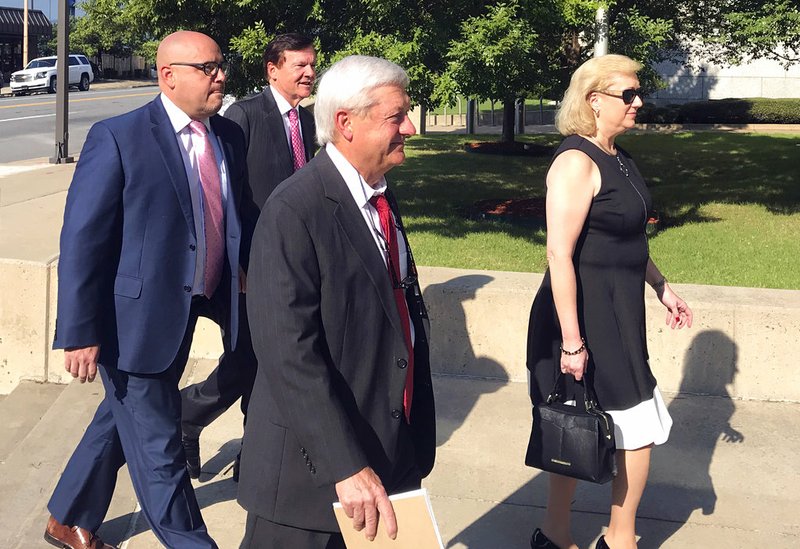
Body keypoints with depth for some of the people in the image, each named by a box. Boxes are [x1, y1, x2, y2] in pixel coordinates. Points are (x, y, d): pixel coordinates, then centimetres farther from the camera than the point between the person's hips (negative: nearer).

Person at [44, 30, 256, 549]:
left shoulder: (230, 136, 4)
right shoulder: (118, 138, -16)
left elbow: (240, 214, 18)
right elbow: (81, 241, -16)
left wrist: (248, 267, 3)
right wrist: (80, 333, -17)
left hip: (187, 313, 7)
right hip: (135, 317, -7)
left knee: (122, 422, 23)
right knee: (157, 445, 5)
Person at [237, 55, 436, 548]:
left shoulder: (383, 199, 9)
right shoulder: (295, 210, -18)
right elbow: (289, 353, -24)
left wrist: (418, 446, 14)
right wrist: (346, 467, -26)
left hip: (392, 459, 8)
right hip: (315, 470, -7)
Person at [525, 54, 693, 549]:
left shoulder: (619, 158, 12)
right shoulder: (577, 162, -18)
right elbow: (559, 254, -23)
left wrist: (662, 287, 23)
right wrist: (571, 340, -24)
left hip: (620, 311, 10)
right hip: (584, 312, -10)